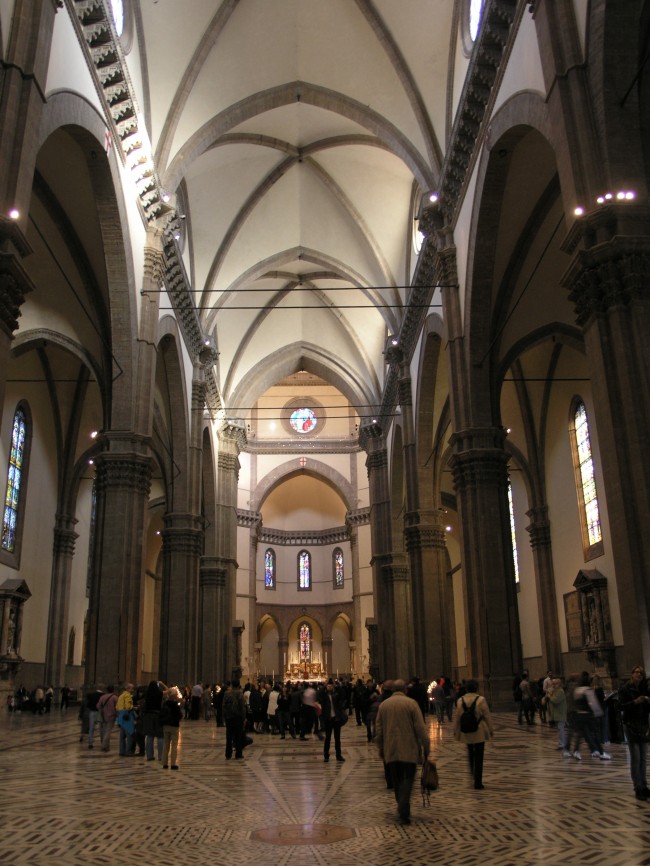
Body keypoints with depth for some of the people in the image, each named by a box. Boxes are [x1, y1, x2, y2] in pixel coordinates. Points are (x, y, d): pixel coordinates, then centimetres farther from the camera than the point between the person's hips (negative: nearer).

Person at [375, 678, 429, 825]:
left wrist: (380, 748, 18)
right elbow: (420, 728, -8)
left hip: (390, 750, 3)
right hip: (408, 749, -3)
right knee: (407, 779, 1)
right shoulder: (411, 703, -6)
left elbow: (378, 729, 8)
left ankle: (402, 809, 21)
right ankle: (404, 812, -11)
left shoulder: (383, 705, 5)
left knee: (396, 780, 15)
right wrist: (426, 747, 1)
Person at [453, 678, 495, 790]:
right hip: (479, 732, -3)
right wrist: (491, 729, 5)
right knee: (479, 757, 3)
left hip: (466, 732, 3)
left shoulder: (460, 700, -3)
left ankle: (472, 771, 37)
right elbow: (487, 716, -7)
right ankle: (478, 782, 3)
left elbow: (457, 717, 3)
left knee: (470, 752, 26)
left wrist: (455, 730, 15)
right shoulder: (481, 700, -12)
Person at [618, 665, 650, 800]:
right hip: (631, 726, -4)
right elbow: (622, 706, -11)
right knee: (635, 758, -5)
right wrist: (635, 702, -24)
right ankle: (638, 789, -2)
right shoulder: (624, 689, -4)